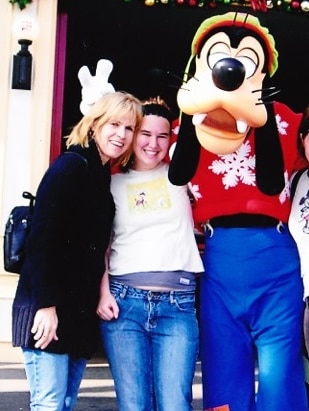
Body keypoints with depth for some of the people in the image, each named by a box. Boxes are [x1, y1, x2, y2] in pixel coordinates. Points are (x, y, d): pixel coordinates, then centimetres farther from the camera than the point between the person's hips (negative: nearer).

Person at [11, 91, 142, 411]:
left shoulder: (104, 178, 16)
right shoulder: (71, 166, -9)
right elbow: (42, 237, -17)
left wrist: (100, 296, 8)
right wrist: (46, 304, -21)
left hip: (81, 310, 8)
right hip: (48, 308, -8)